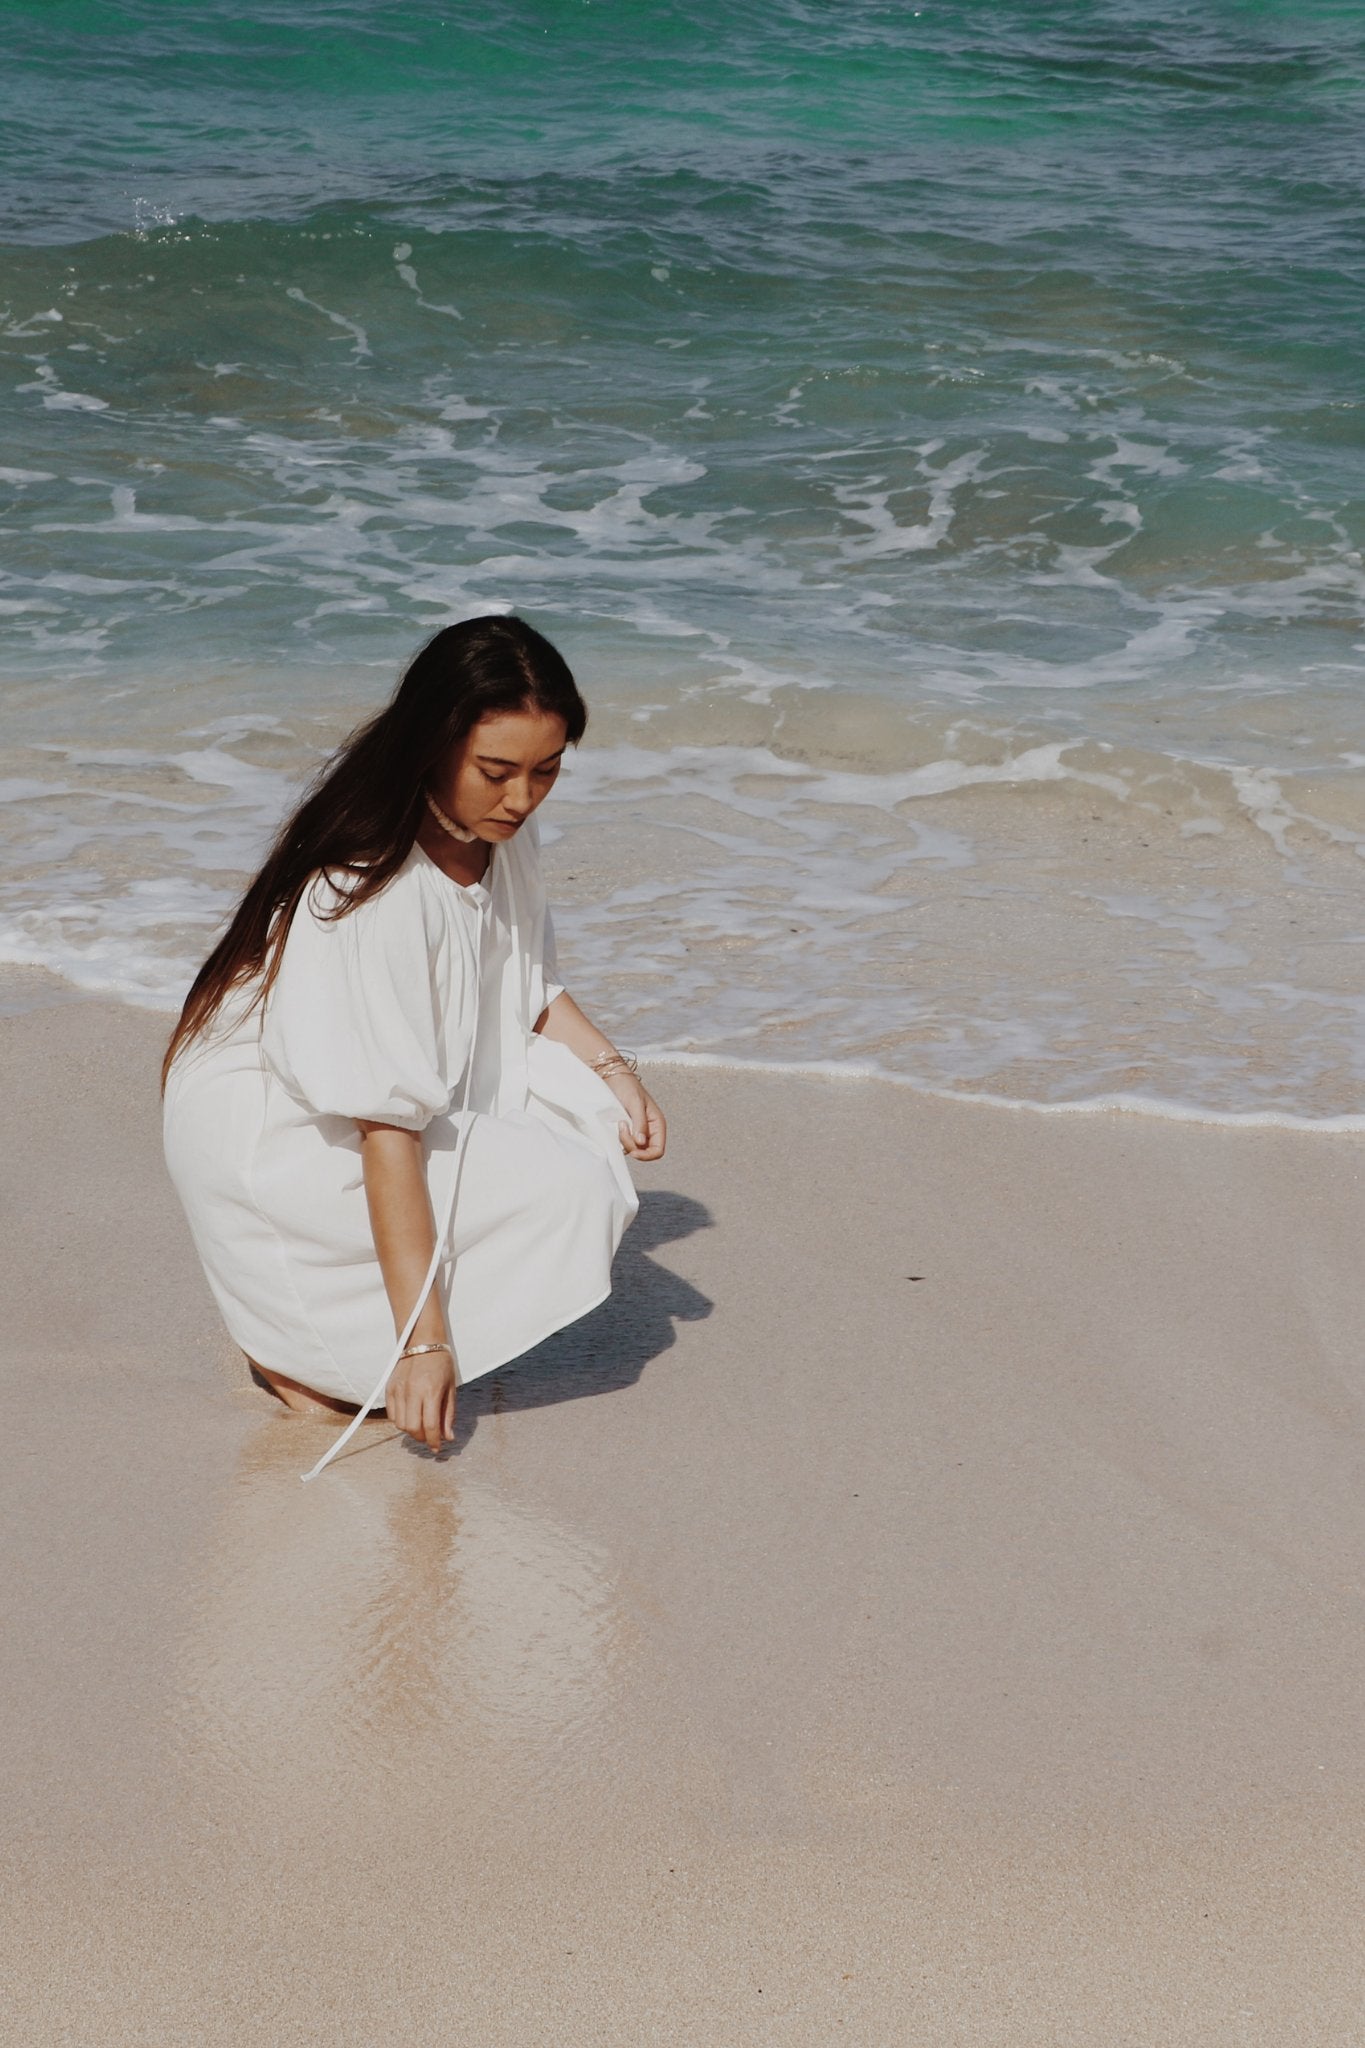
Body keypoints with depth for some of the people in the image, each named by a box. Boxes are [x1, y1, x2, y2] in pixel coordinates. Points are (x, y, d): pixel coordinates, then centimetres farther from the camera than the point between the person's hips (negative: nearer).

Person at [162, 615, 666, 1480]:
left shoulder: (502, 832, -6)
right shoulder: (378, 896, -32)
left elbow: (528, 987, 11)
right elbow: (386, 1129, -32)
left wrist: (610, 1067, -8)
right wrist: (420, 1339, -32)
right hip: (273, 1130, -8)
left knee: (593, 1116, -9)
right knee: (569, 1194, -20)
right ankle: (298, 1341, -7)